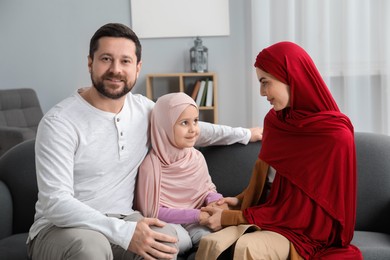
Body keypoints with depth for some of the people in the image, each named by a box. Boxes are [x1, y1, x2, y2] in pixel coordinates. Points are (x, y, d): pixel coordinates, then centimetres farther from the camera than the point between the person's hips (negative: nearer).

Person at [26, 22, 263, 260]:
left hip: (119, 220, 5)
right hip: (60, 227, -4)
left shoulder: (143, 109, 4)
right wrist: (124, 232, -34)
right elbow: (55, 202, -24)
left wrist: (244, 134, 31)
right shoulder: (59, 123, -17)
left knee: (165, 237, -27)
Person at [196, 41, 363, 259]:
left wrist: (231, 217, -15)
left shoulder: (335, 136, -17)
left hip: (306, 229, -5)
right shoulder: (274, 120, 3)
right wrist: (240, 200, -1)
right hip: (272, 216, 5)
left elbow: (300, 212, -16)